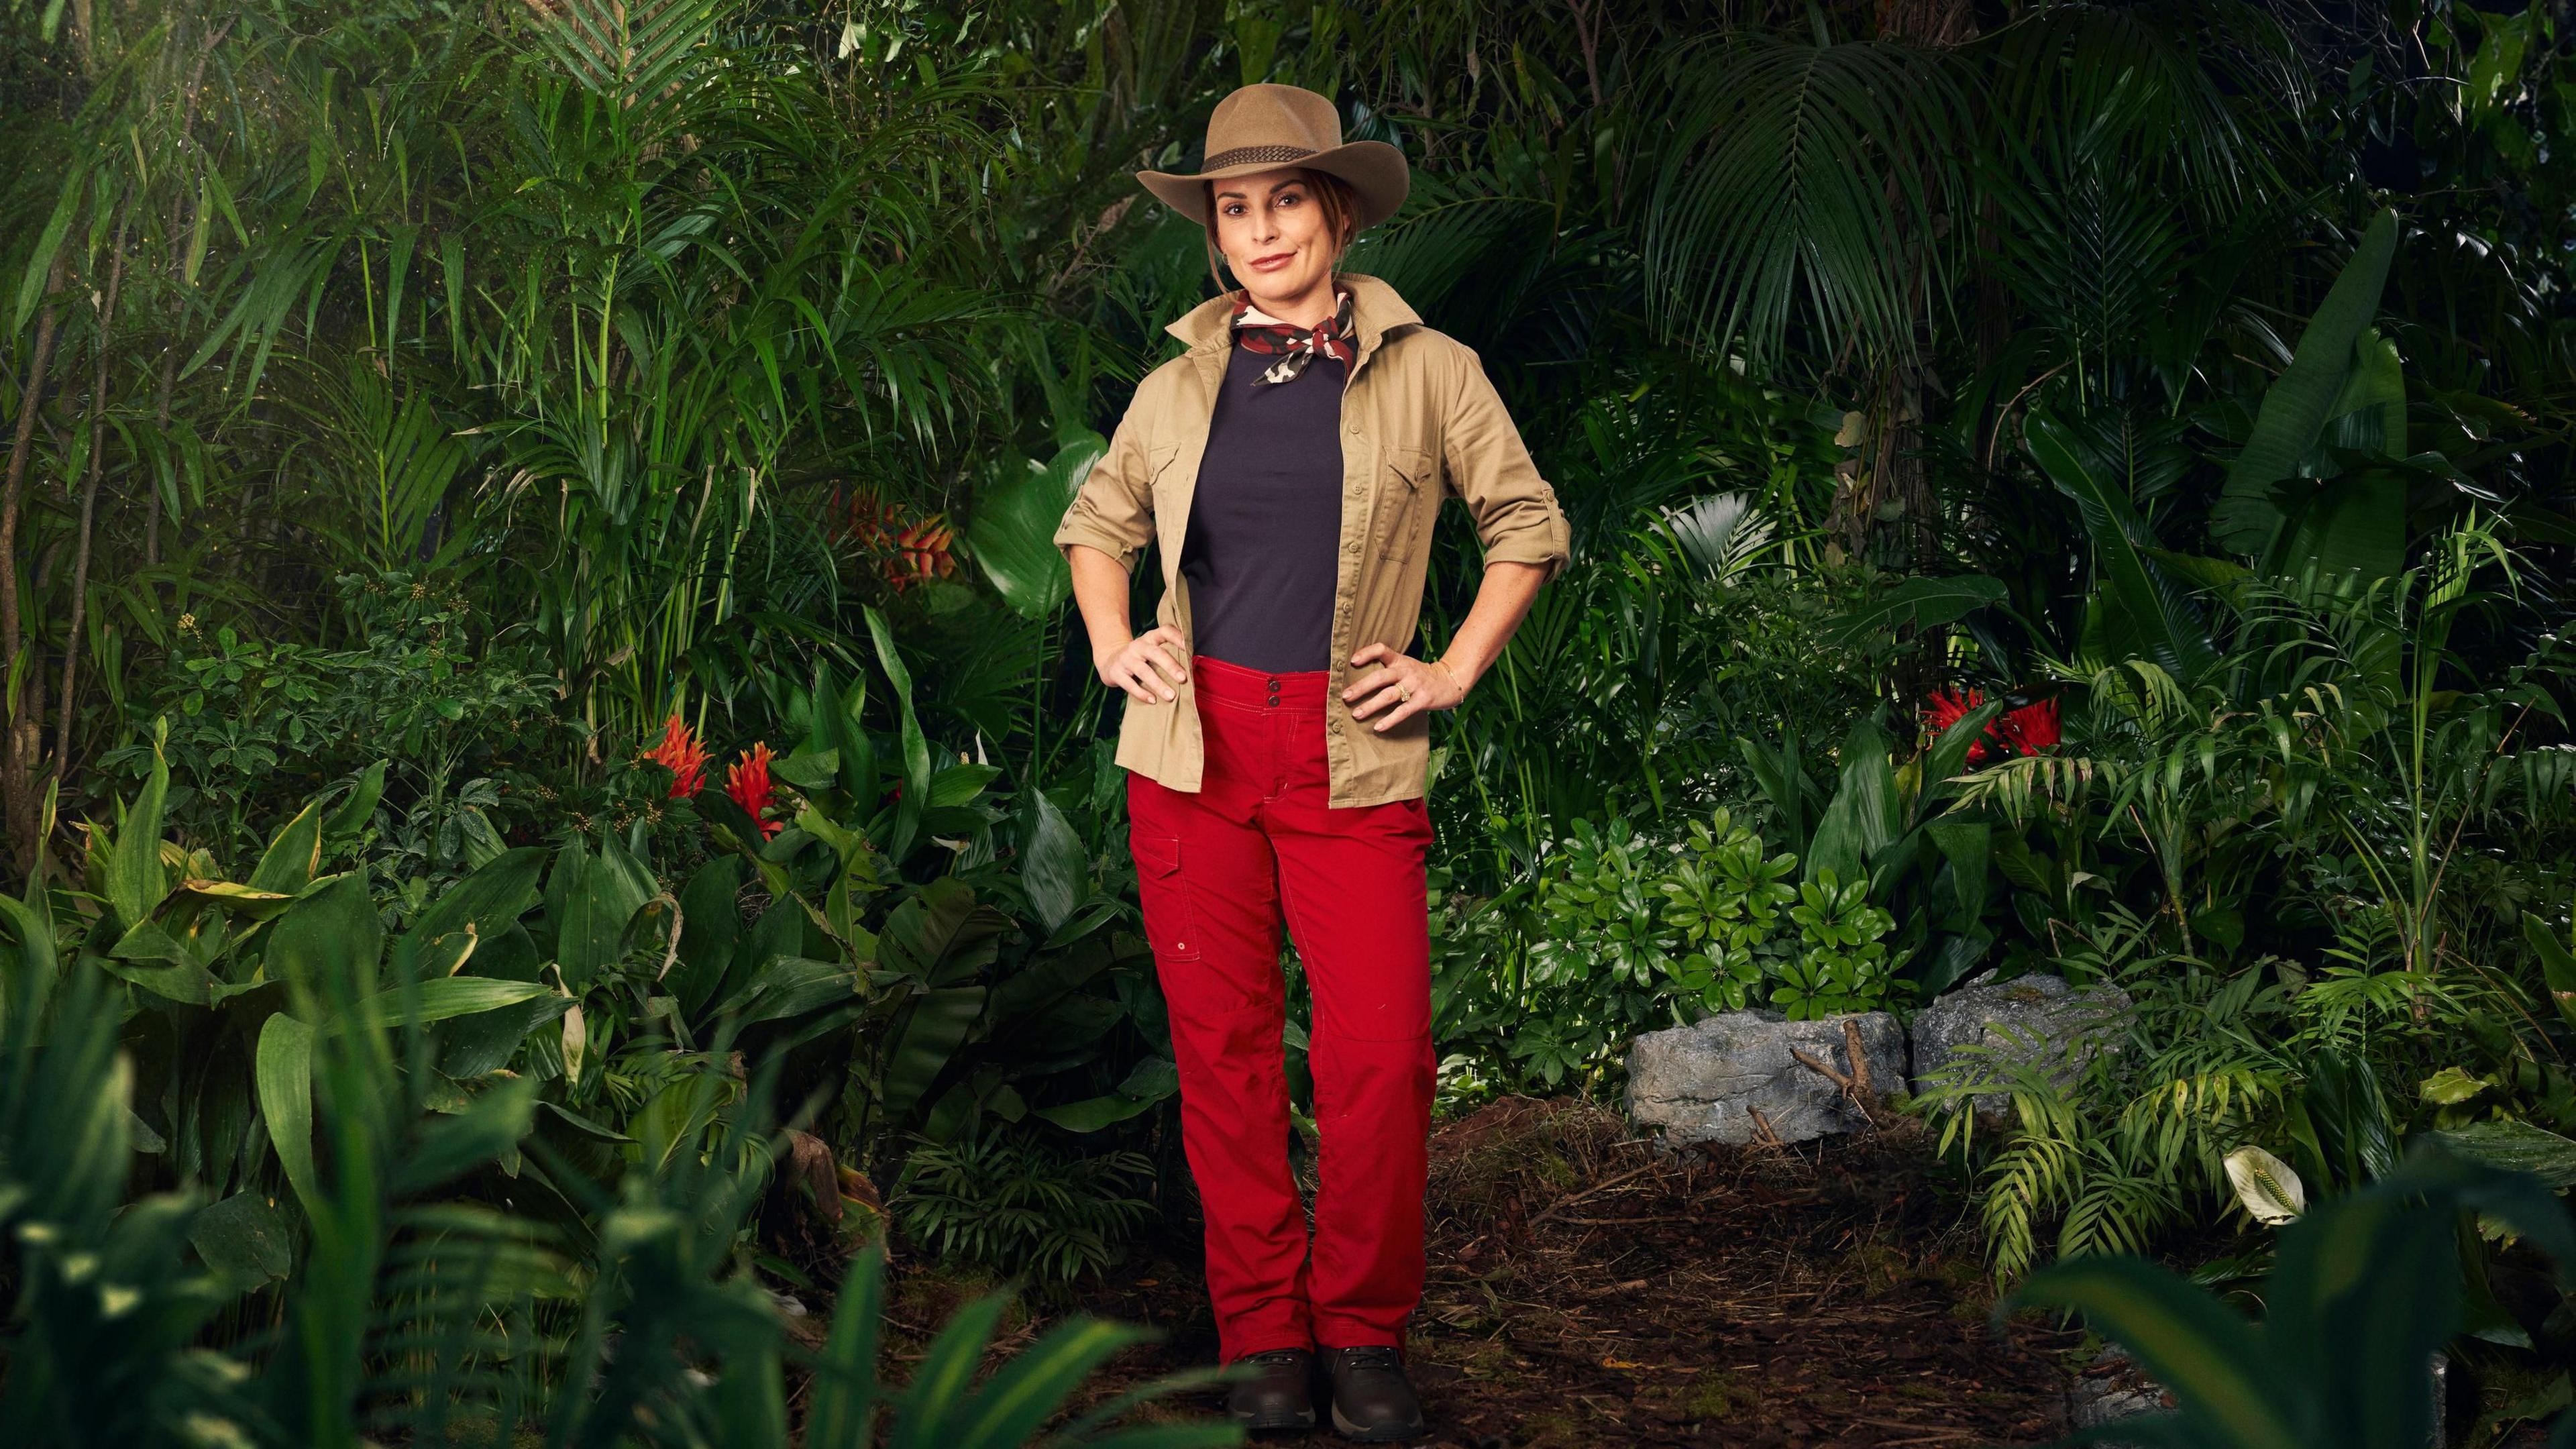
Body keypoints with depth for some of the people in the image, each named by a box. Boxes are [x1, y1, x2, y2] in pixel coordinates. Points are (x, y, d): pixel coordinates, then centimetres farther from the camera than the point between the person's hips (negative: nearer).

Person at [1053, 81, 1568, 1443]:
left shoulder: (1427, 371, 4)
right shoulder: (1179, 386, 10)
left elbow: (1529, 523, 13)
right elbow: (1095, 523, 25)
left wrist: (1455, 671, 4)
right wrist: (1111, 649, 9)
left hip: (1354, 758, -2)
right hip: (1195, 751, 2)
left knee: (1381, 1052, -10)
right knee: (1222, 1048, 3)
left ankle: (1363, 1331, 9)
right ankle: (1261, 1334, 16)